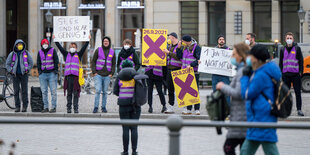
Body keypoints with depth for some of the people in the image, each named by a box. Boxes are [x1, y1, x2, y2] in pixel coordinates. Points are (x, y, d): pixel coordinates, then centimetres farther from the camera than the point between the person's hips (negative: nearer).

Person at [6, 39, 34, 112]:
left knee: (24, 91, -3)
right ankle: (17, 107, 3)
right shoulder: (12, 54, 5)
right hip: (15, 75, 1)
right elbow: (7, 64, 11)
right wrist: (11, 71, -1)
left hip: (24, 74, -1)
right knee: (16, 91, -1)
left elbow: (31, 63, 8)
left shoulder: (26, 53, 3)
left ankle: (25, 106, 3)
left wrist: (27, 70, -3)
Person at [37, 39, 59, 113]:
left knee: (53, 91, -6)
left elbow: (56, 61, 2)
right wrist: (39, 70, 6)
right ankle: (46, 107, 8)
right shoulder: (40, 52, 13)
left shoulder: (53, 50, 3)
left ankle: (53, 107, -5)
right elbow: (38, 62, 17)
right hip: (43, 73, 4)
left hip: (52, 73, -4)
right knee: (44, 92, 4)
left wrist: (55, 70, -6)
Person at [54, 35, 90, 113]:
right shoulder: (66, 54, 16)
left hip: (76, 75, -2)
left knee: (76, 93, -3)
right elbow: (60, 47, 14)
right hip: (68, 75, 2)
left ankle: (76, 108, -1)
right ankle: (69, 108, 6)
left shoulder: (78, 55, 11)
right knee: (69, 93, 4)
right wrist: (55, 40, 11)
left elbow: (84, 47, 5)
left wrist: (88, 40, -3)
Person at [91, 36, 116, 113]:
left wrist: (112, 73, 1)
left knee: (105, 91, 5)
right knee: (98, 90, -10)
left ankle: (103, 107, 13)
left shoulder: (112, 52, 8)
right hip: (98, 74, -2)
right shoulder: (98, 50, 2)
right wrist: (94, 72, -5)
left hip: (107, 75, 2)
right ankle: (96, 107, -7)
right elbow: (93, 61, 4)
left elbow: (113, 64, 13)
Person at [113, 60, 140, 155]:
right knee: (134, 128, 4)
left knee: (125, 128, 3)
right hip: (135, 104, 0)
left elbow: (115, 91, 3)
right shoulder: (136, 75, 0)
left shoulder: (119, 77, 2)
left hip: (123, 104, 0)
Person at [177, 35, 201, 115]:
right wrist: (178, 48, 6)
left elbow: (199, 60, -13)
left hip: (194, 72, -6)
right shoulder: (184, 48, 15)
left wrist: (191, 65, -22)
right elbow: (179, 56, 17)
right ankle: (188, 109, 7)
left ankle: (197, 109, 0)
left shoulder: (196, 47, -6)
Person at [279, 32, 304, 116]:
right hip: (285, 74, 3)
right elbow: (280, 62, 15)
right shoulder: (283, 50, 11)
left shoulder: (297, 48, 2)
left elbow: (301, 61, 2)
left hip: (295, 74, -3)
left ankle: (299, 109, 1)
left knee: (298, 92, -2)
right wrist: (280, 73, 8)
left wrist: (301, 71, -4)